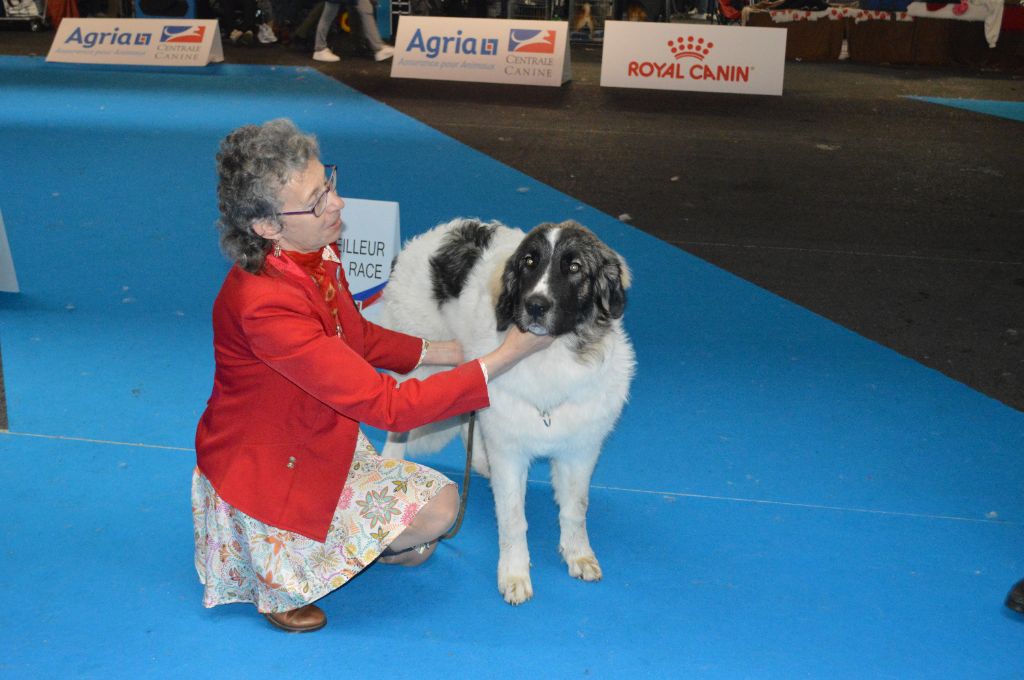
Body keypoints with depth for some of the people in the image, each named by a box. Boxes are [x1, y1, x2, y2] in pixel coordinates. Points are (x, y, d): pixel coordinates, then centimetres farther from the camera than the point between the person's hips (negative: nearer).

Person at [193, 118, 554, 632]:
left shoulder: (317, 253, -9)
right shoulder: (265, 305, -36)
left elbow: (356, 336, 13)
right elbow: (388, 406, -34)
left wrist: (436, 351, 4)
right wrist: (508, 355, -32)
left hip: (323, 447, 8)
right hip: (268, 480, -8)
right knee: (437, 507, -7)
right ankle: (278, 580, 6)